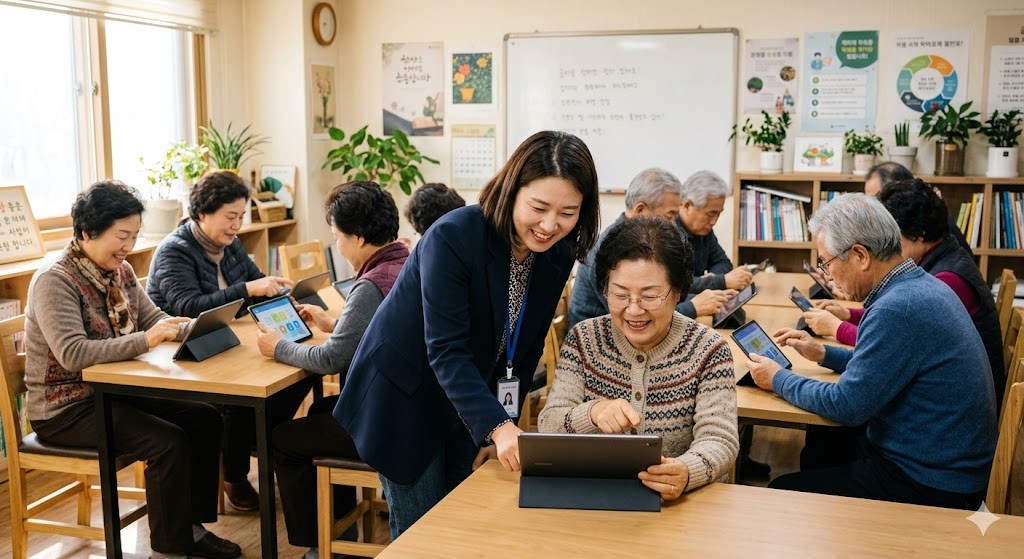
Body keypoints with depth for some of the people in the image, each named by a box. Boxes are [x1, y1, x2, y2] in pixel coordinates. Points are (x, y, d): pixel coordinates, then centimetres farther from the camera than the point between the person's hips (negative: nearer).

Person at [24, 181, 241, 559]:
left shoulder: (120, 271, 3)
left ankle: (192, 528, 9)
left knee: (205, 419, -3)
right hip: (67, 408, -8)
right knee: (169, 443, -23)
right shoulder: (54, 281, -21)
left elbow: (153, 318, 7)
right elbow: (73, 354, -32)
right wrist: (146, 341, -41)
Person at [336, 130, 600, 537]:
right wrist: (496, 426, -43)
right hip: (403, 397, -5)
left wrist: (504, 432, -7)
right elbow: (446, 350, -32)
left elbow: (527, 347, -2)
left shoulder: (559, 254, -9)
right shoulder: (452, 237, -28)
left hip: (473, 400, 6)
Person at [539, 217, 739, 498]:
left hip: (677, 506, -1)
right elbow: (548, 426, -6)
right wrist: (592, 413, -27)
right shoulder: (583, 339, 1)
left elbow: (719, 440, -12)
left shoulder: (708, 350, -3)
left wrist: (686, 472, -34)